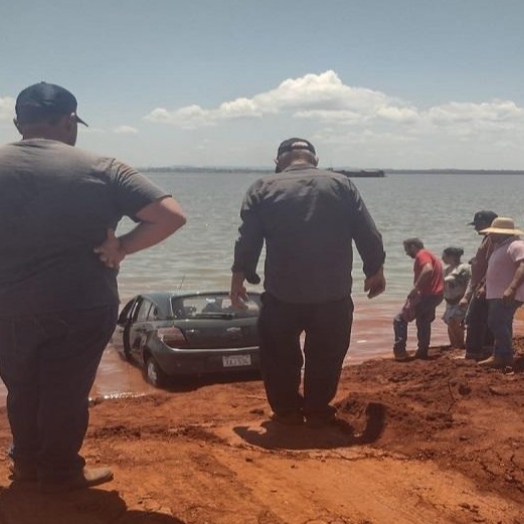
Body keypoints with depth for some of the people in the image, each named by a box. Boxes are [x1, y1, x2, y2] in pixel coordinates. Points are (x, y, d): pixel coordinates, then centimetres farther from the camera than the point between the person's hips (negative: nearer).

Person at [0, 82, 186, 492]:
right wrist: (121, 247, -7)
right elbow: (171, 216, -13)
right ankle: (60, 471, 27)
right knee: (66, 392, 13)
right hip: (81, 307, -3)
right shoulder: (100, 169, -9)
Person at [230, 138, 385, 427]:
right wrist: (375, 270, 14)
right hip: (334, 294, 1)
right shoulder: (341, 184, 5)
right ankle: (317, 411, 20)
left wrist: (239, 276, 11)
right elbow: (369, 235, 3)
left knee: (280, 355, 17)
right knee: (324, 355, 15)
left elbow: (247, 240, 1)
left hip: (282, 294, 0)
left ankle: (287, 411, 21)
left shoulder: (263, 188, 4)